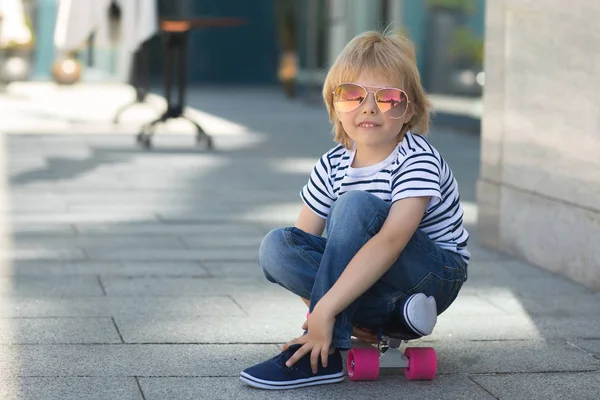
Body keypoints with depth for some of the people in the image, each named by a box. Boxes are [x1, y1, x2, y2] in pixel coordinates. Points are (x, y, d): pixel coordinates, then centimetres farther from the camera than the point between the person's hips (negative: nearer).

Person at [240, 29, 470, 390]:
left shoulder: (418, 161, -19)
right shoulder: (332, 166, -1)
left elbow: (390, 241, -33)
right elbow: (301, 244, 0)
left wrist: (325, 309, -40)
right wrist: (340, 310, -14)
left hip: (435, 276, -6)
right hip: (369, 277, 6)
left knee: (356, 205, -31)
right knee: (276, 247, -18)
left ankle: (324, 354, -32)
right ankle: (391, 313, -22)